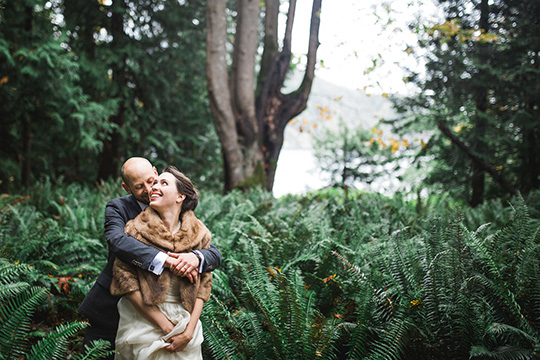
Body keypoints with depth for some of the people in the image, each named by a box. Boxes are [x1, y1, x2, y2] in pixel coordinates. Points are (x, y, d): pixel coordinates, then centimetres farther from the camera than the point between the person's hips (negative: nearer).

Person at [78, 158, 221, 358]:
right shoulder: (117, 208, -8)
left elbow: (215, 254, -9)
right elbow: (117, 241, -31)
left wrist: (196, 257, -33)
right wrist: (165, 260, -41)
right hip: (111, 311, -1)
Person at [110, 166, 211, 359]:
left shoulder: (199, 234, -1)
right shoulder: (136, 228, -8)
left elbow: (204, 283, 2)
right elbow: (124, 277, -10)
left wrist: (189, 330, -8)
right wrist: (165, 325, -12)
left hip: (185, 322, 2)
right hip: (143, 323, -2)